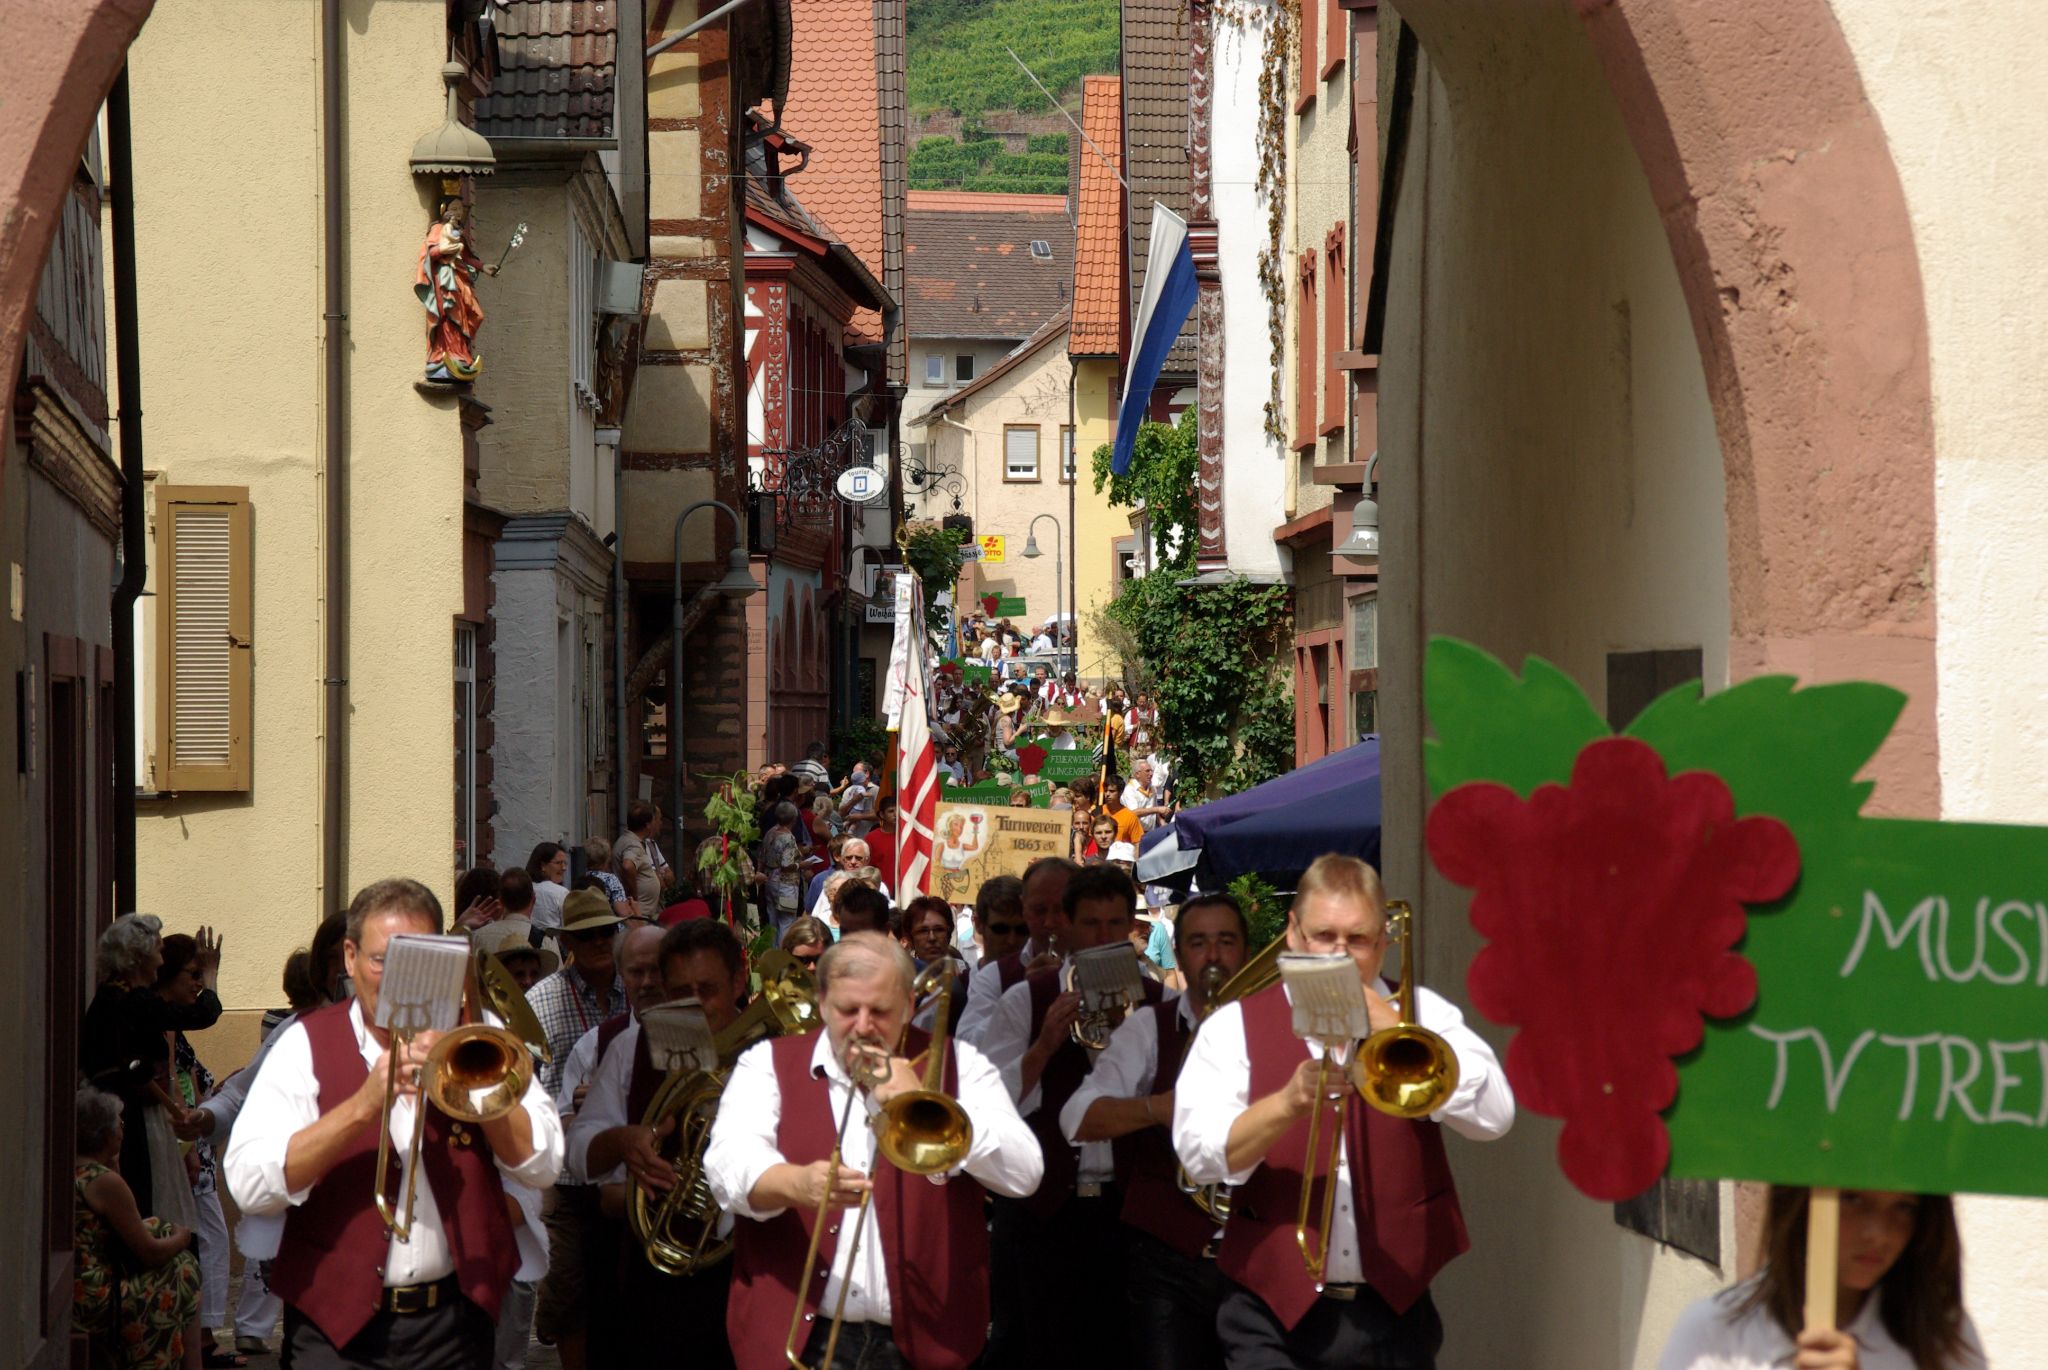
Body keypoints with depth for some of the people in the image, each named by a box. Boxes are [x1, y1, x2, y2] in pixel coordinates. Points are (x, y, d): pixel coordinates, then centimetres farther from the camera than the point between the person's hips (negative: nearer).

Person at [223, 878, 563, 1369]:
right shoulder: (307, 1044, -1)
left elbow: (542, 1166, -2)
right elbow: (249, 1185, -14)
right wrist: (364, 1104, -22)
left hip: (454, 1324, 2)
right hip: (339, 1327, -2)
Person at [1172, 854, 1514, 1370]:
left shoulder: (1419, 1014, 9)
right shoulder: (1236, 1026, 4)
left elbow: (1492, 1114, -7)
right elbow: (1199, 1154, -10)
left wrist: (1385, 1023, -10)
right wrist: (1289, 1102, -26)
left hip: (1395, 1310, 2)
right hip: (1275, 1314, -1)